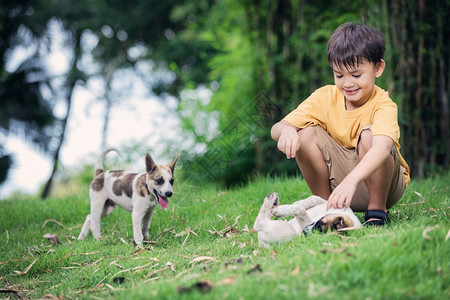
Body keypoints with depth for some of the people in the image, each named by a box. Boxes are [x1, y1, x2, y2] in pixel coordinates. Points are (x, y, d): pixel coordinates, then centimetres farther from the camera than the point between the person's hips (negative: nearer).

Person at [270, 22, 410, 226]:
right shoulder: (325, 98, -9)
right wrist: (286, 131, -43)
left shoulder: (383, 105, -21)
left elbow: (383, 147, -42)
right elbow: (276, 128, -17)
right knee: (305, 134, -18)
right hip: (337, 181, 4)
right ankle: (326, 207, -4)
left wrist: (351, 181, -59)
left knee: (368, 134, -31)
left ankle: (377, 209, -13)